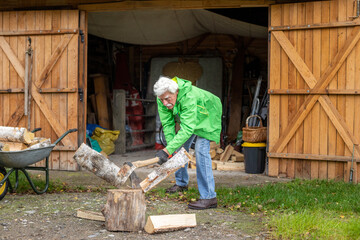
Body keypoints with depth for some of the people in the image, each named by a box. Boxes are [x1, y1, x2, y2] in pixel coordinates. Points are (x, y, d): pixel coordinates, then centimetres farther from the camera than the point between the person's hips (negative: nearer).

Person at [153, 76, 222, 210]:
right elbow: (167, 124, -20)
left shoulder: (189, 97, -44)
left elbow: (187, 129, -48)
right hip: (186, 118, 7)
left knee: (201, 150, -21)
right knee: (180, 148, 13)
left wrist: (167, 150, -53)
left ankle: (209, 197, -23)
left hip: (207, 116, -7)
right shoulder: (162, 100, -24)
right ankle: (182, 183, 36)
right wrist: (172, 148, -30)